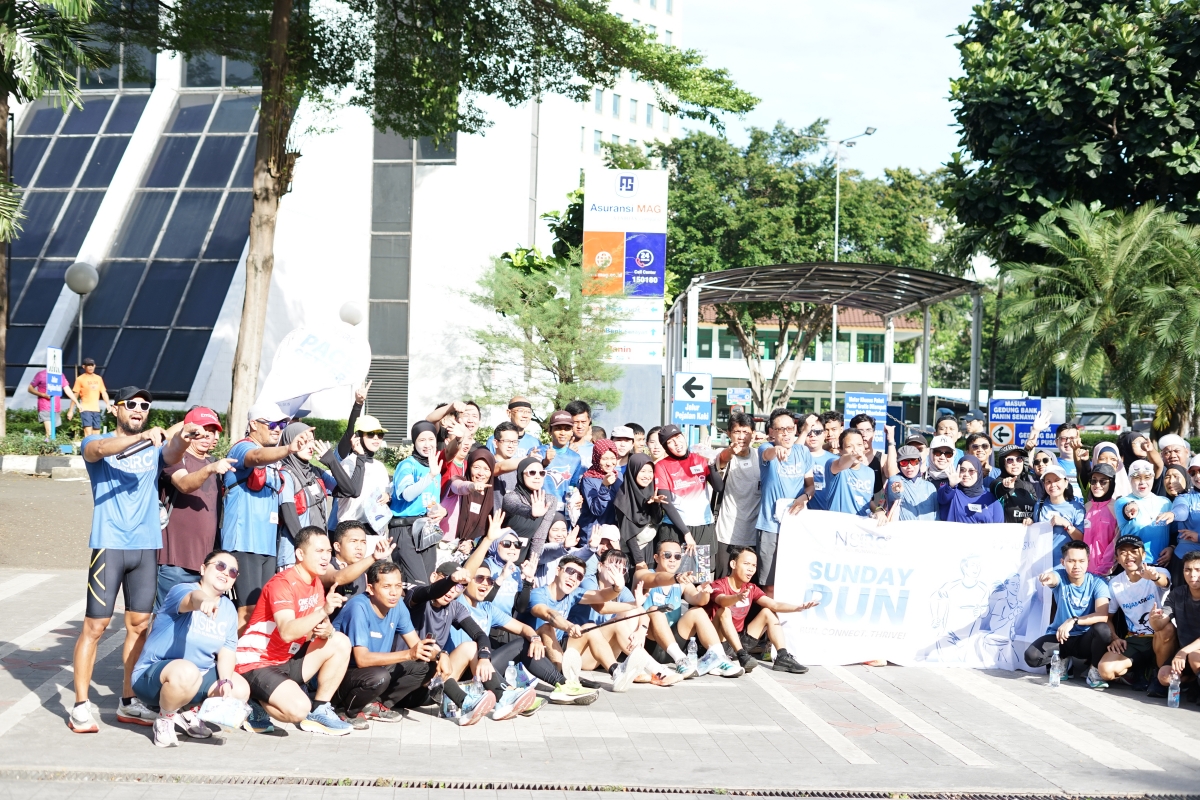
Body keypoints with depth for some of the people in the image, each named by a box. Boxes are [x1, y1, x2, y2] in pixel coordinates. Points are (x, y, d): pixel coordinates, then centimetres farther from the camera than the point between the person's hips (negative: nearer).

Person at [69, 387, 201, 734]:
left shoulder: (155, 448, 12)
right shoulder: (97, 442, 3)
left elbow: (172, 454, -11)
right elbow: (99, 449, -22)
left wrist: (182, 438, -35)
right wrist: (141, 437, -39)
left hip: (146, 547, 4)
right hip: (109, 545, -4)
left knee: (139, 625, 8)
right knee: (95, 625, -5)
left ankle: (128, 702, 18)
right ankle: (80, 706, -1)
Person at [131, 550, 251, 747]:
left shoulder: (229, 610, 4)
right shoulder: (180, 590, -16)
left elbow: (227, 650, -3)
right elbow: (192, 598, -41)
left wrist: (226, 681, -22)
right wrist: (203, 601, -66)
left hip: (200, 675, 7)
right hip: (152, 675, -7)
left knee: (240, 690, -16)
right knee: (186, 672, -39)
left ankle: (185, 713, 9)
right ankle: (165, 719, -9)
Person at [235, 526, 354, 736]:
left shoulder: (316, 583, 7)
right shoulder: (282, 584, -20)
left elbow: (319, 628, 5)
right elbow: (287, 632, -34)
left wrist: (327, 630, -19)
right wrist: (324, 611, -45)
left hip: (287, 662, 9)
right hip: (256, 664, -9)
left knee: (340, 642, -4)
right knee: (299, 709, -30)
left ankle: (319, 710, 3)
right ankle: (256, 706, 0)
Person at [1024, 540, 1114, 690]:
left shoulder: (1097, 583, -11)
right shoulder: (1060, 575, -9)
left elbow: (1102, 616, -24)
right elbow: (1053, 578, -35)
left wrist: (1073, 621, -36)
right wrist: (1048, 578, -61)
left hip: (1085, 639, -1)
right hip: (1059, 635, 1)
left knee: (1103, 629, -35)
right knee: (1032, 656, -26)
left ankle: (1094, 669, -6)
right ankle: (1062, 661, 10)